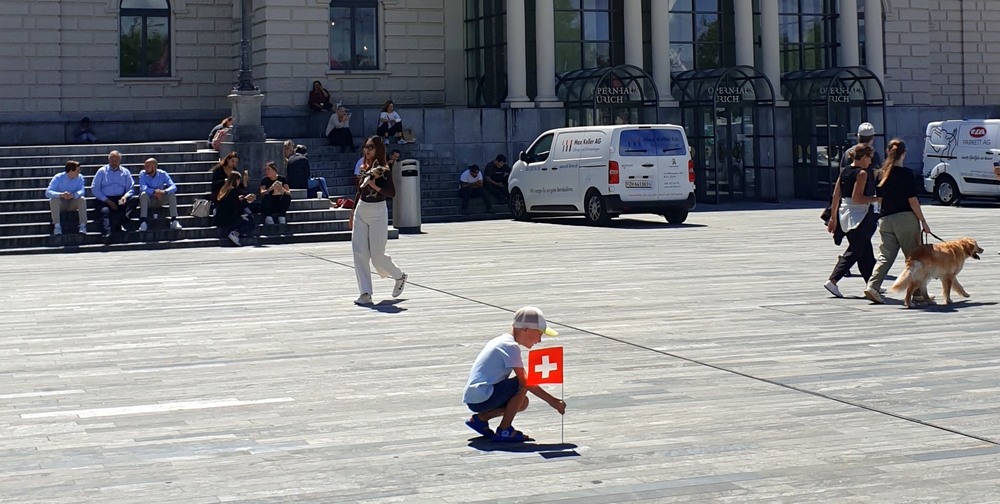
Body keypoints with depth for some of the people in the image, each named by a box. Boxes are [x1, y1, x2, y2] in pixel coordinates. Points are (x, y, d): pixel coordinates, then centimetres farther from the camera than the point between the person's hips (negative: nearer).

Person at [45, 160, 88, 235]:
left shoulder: (79, 178, -7)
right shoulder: (58, 178, -15)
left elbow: (81, 191, -21)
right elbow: (48, 193, -25)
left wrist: (73, 195, -45)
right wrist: (61, 195, -44)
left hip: (72, 204, 2)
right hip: (60, 204, -1)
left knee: (82, 199, -27)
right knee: (53, 200, -32)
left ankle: (83, 225, -31)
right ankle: (57, 226, -37)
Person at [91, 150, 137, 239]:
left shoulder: (125, 172, 19)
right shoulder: (102, 171, 13)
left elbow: (131, 188, 11)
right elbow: (94, 189, 5)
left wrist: (125, 196, -14)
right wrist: (108, 201, -8)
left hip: (120, 199, 2)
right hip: (104, 200, -2)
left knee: (133, 199, -27)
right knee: (105, 211, -33)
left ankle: (123, 223, -40)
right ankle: (106, 234, -53)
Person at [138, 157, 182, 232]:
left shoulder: (163, 174, -10)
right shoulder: (143, 174, -12)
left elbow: (173, 187, -20)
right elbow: (143, 188, -26)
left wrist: (164, 191, -40)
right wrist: (154, 191, -42)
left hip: (159, 200, 1)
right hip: (148, 201, -1)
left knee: (172, 194, -23)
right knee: (144, 194, -33)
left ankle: (174, 221, -25)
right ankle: (143, 222, -36)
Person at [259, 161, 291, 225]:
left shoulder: (282, 179, 0)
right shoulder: (264, 180, -2)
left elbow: (289, 193, -11)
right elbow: (262, 193, -19)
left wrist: (282, 189, -32)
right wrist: (271, 189, -38)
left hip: (279, 206, 1)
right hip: (267, 207, -1)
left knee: (287, 196, -23)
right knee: (267, 196, -29)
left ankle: (281, 217, -19)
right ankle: (268, 217, -26)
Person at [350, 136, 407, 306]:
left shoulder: (383, 170, -10)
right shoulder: (364, 168, 9)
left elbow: (392, 192, -18)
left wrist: (375, 186, -29)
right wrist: (353, 212, 21)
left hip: (377, 212, -6)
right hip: (361, 211, 6)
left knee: (377, 255, -3)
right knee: (359, 253, -2)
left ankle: (399, 276, 26)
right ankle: (365, 293, 4)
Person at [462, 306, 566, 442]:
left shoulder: (502, 340, 17)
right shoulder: (511, 346, -13)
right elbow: (525, 381, -17)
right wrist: (553, 401, -14)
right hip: (482, 399, -10)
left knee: (522, 403, 16)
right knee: (522, 385, -16)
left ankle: (479, 419, 15)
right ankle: (504, 431, -9)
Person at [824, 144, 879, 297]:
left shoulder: (844, 171, 10)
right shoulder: (862, 173, -13)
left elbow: (836, 196, 11)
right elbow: (856, 198, -20)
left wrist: (833, 217, 15)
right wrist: (875, 199, -10)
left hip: (844, 214, 9)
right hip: (859, 216, -9)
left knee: (865, 250, 17)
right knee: (854, 251, -4)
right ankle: (833, 281, -12)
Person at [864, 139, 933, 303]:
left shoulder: (881, 174, 7)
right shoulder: (905, 173, -9)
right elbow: (913, 200, -10)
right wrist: (923, 222, -5)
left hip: (885, 220, 5)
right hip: (906, 218, -5)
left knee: (885, 256, 5)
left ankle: (872, 286, -13)